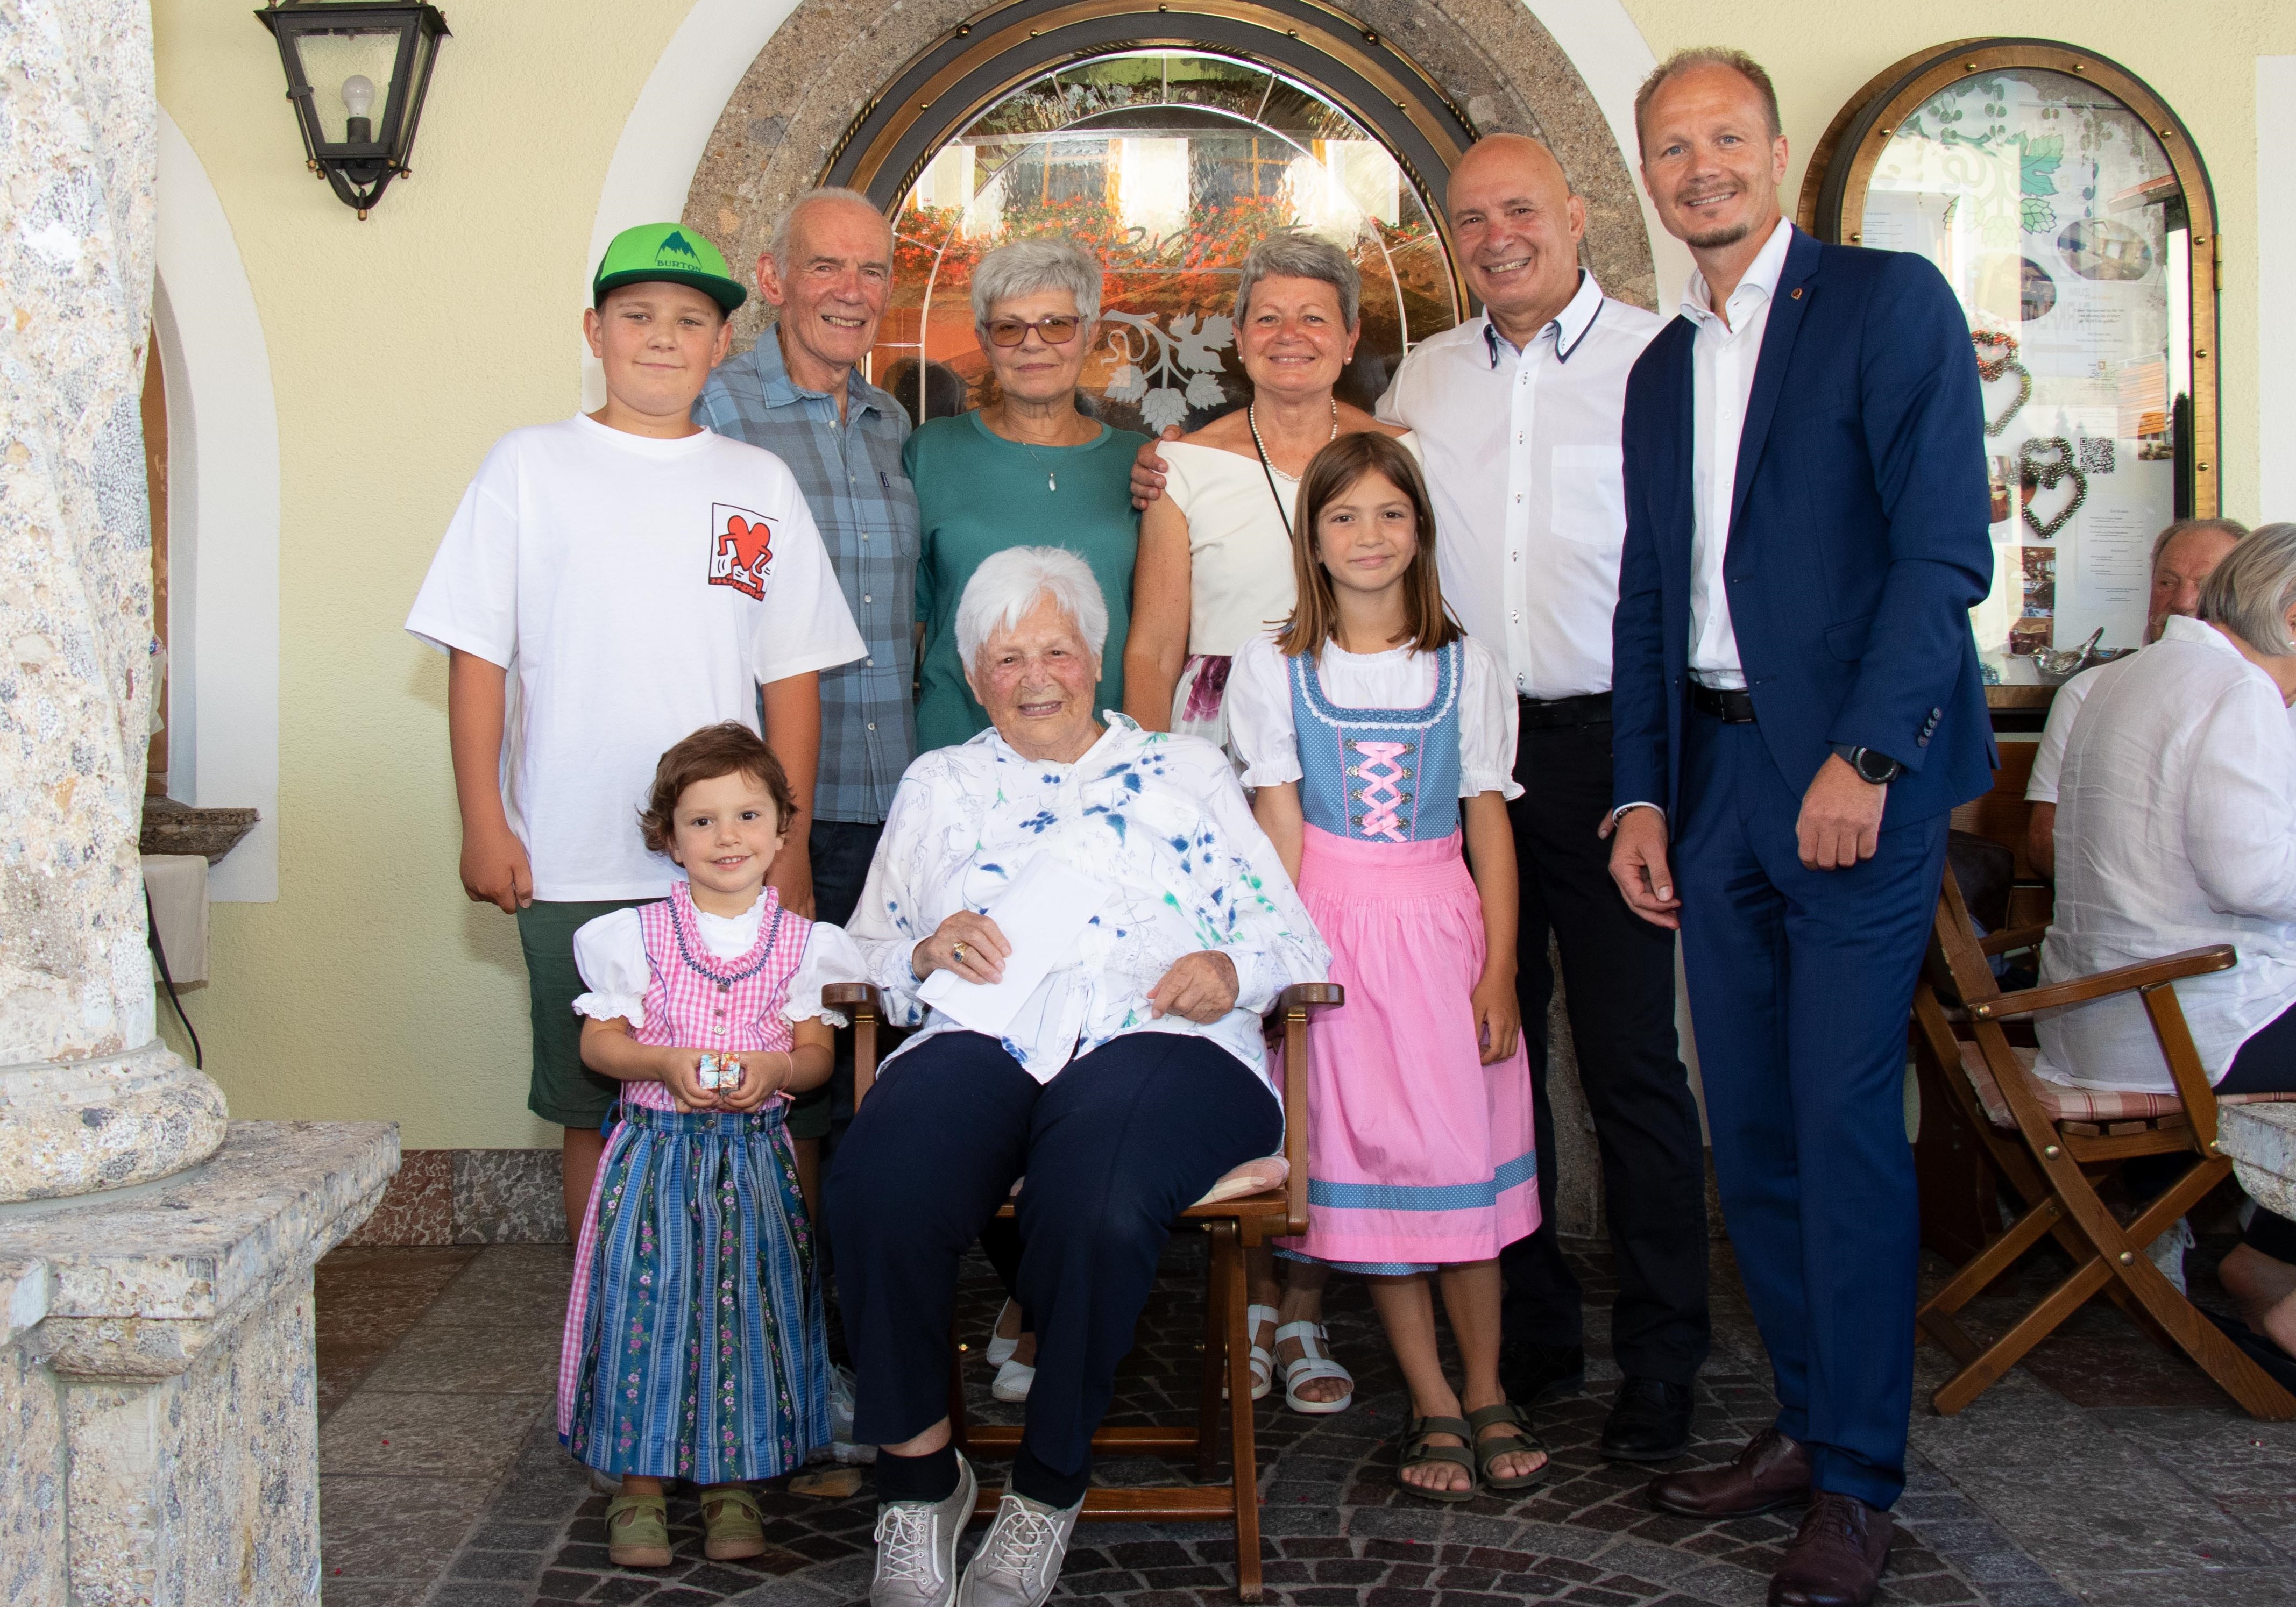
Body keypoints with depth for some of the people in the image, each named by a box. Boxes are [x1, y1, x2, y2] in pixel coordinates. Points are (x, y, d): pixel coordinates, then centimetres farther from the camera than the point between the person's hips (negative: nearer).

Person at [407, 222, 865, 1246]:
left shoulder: (759, 484, 9)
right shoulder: (529, 467, 5)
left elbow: (792, 679, 9)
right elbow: (477, 657, 2)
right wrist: (484, 826, -4)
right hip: (570, 872, -1)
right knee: (592, 1110, 8)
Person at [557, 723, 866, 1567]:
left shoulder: (800, 942, 3)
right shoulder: (638, 935, 0)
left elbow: (817, 1053, 3)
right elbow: (598, 1042, 0)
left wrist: (774, 1068, -18)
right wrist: (666, 1062, -18)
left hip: (756, 1156, 1)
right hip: (658, 1150, -1)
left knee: (747, 1303, 1)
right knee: (648, 1299, -5)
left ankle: (732, 1481, 15)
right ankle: (639, 1481, 9)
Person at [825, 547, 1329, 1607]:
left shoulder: (1185, 771, 24)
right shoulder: (939, 784, 29)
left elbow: (1292, 942, 18)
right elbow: (871, 951, 23)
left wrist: (1233, 971, -5)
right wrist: (928, 950, 0)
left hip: (1159, 1041, -1)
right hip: (981, 1039, 2)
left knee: (1094, 1209, -38)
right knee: (874, 1194, -34)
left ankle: (1049, 1484, -13)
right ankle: (918, 1477, -13)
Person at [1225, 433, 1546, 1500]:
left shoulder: (1464, 667, 5)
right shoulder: (1275, 665, 2)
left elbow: (1490, 823, 4)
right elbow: (1278, 824, -1)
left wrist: (1500, 969, -2)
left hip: (1444, 925, 1)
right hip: (1333, 924, -1)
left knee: (1463, 1152, 0)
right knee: (1364, 1161, 1)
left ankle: (1486, 1393, 16)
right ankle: (1431, 1404, 12)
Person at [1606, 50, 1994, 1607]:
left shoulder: (1890, 300, -2)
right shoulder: (1661, 370, 18)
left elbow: (1946, 545, -10)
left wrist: (1865, 757, -17)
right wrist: (1641, 794, 10)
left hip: (1853, 769, -6)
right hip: (1713, 772, 7)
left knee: (1845, 1119, -6)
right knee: (1751, 1123, 9)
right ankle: (1806, 1424, 22)